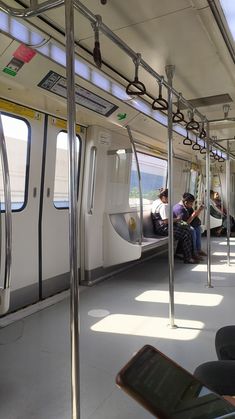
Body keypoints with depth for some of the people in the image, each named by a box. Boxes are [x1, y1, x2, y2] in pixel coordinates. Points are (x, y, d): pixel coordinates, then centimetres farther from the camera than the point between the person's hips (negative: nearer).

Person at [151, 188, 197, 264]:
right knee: (186, 235, -15)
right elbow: (166, 221, -26)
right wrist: (176, 219, -10)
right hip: (163, 228, -11)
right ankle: (188, 258, -9)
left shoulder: (156, 202, 15)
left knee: (186, 228, 7)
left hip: (162, 227, 11)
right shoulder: (163, 206, -18)